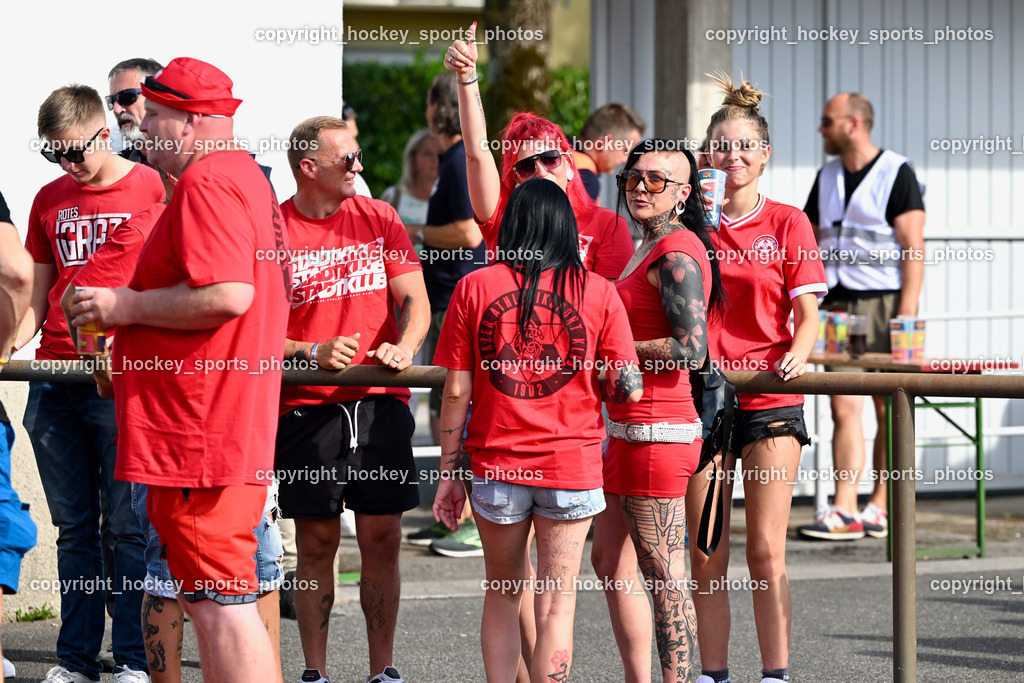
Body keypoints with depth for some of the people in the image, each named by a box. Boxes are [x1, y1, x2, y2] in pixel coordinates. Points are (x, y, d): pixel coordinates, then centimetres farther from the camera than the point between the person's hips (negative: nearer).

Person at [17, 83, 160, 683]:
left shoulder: (152, 188, -1)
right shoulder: (50, 200, 15)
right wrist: (11, 346, 4)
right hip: (54, 382, 5)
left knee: (129, 525, -3)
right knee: (74, 527, 8)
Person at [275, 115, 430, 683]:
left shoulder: (377, 219, 9)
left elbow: (414, 299, 6)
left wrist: (404, 346, -14)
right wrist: (312, 353, -18)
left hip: (379, 402, 2)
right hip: (307, 406, -2)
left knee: (381, 540, 1)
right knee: (317, 544, 1)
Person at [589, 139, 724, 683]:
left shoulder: (676, 255, -14)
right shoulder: (649, 248, 17)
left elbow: (690, 349, -22)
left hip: (657, 429, -11)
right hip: (627, 428, 11)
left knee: (664, 576, -7)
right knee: (610, 562, 16)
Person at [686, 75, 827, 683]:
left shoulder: (787, 223, 3)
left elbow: (807, 314, -1)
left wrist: (798, 354, -20)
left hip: (770, 402, -2)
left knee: (767, 550, -6)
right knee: (705, 556, 2)